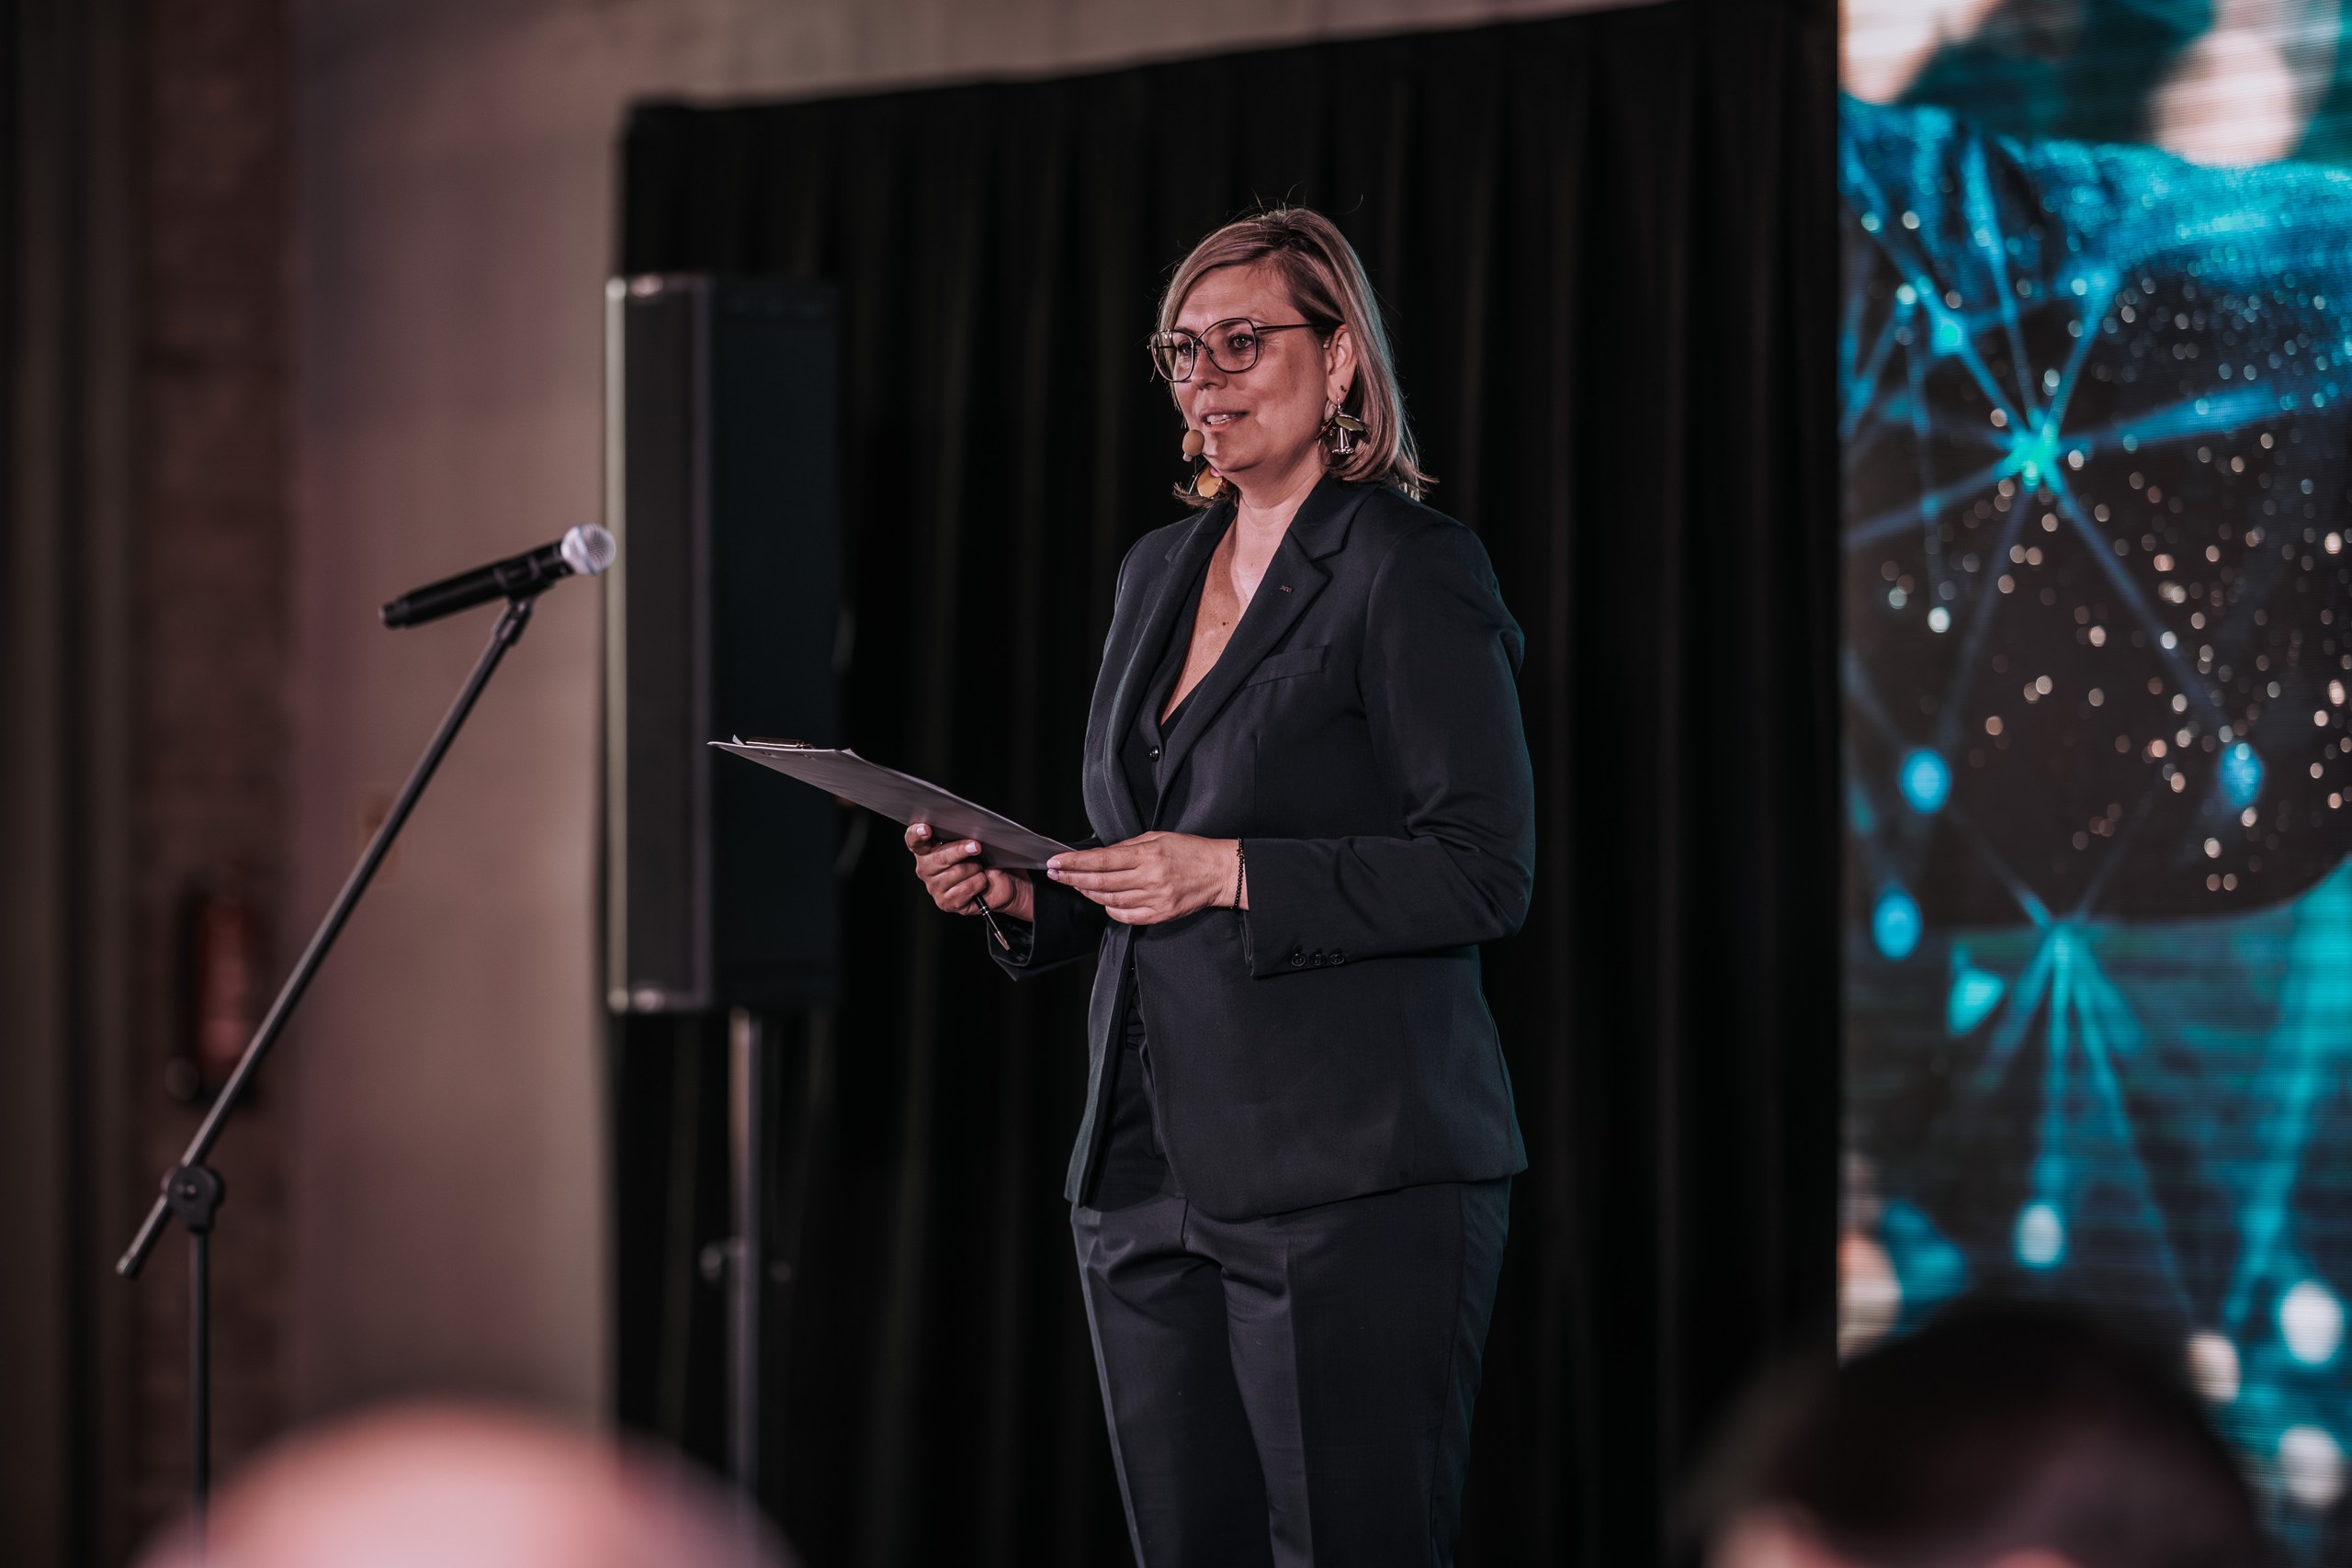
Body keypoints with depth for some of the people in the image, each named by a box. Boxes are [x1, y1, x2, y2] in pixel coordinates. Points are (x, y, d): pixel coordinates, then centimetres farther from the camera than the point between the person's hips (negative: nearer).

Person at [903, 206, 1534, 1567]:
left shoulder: (1410, 570, -6)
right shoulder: (1159, 571, 18)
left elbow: (1487, 876, -13)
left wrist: (1231, 878, -19)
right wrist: (1019, 893, 6)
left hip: (1349, 1182, -8)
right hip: (1150, 1177, 8)